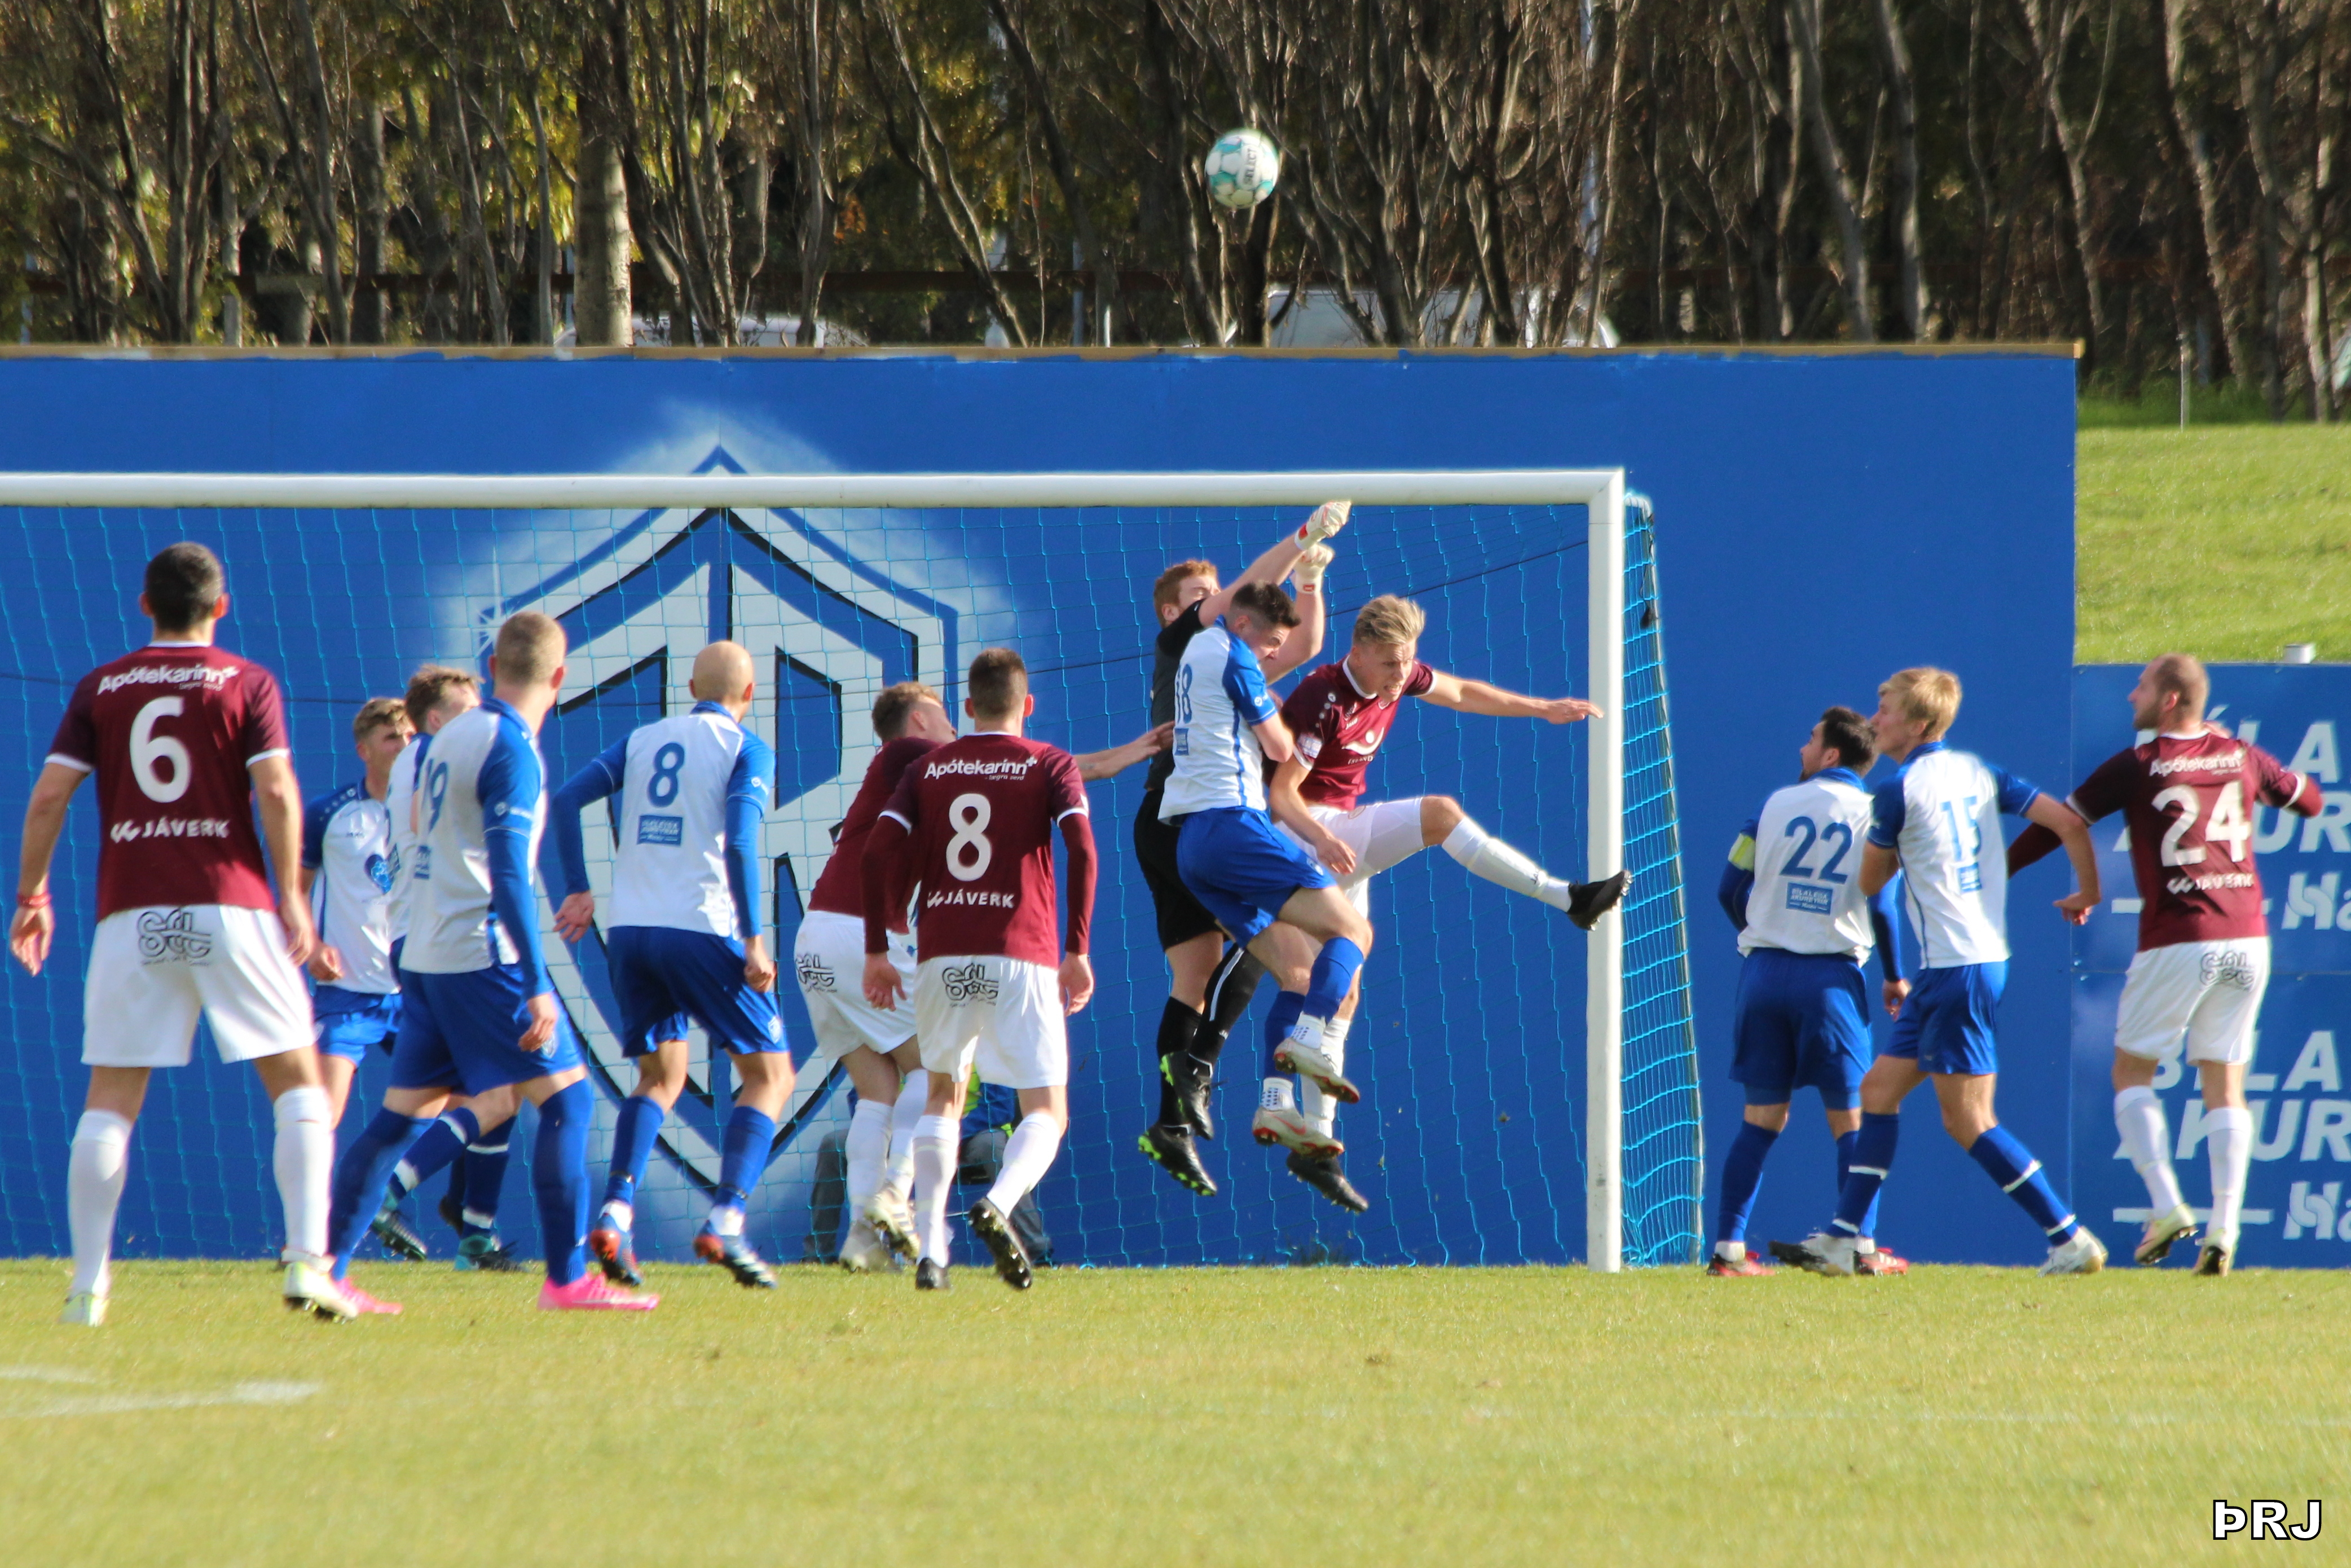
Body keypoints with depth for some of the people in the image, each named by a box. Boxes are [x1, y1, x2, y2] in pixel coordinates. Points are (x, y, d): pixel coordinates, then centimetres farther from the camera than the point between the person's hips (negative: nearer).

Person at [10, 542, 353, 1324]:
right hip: (229, 907, -2)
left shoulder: (100, 688, 8)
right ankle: (307, 1266, -7)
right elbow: (277, 791, -9)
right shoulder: (246, 683, 2)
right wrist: (291, 899, -4)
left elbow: (50, 795, 4)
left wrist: (30, 894, 13)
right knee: (298, 1082, 6)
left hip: (130, 912, 2)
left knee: (111, 1098, 6)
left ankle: (89, 1285, 1)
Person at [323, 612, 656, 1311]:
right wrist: (537, 987, -22)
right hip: (482, 956, -8)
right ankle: (568, 1278, -7)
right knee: (566, 1096, -4)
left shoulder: (453, 734, 13)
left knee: (402, 1115, 11)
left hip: (422, 957, 8)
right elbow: (507, 874, -20)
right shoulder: (513, 751, -13)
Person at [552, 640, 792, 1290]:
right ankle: (725, 1220, -13)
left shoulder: (643, 740, 15)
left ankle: (616, 1212, -1)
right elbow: (740, 843, -14)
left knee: (660, 1077, 19)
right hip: (703, 931, -5)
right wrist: (754, 941, -14)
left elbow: (566, 799, 5)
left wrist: (578, 890, 10)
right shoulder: (747, 751, 0)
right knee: (769, 1073, 5)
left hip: (630, 931, 5)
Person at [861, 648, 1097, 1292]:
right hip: (1021, 955, -3)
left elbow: (879, 851, 2)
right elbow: (1081, 849, -10)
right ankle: (997, 1206, -28)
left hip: (941, 955, 3)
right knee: (1046, 1113, 4)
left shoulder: (928, 768, 13)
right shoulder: (1051, 765, 5)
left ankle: (930, 1247, 5)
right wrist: (1078, 950, -7)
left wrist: (877, 951, 6)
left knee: (943, 1095, 20)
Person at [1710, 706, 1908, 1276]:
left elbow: (1730, 889, 9)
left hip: (1765, 972, 2)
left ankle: (1728, 1247, 1)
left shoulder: (1777, 804, 7)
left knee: (1762, 1118, 7)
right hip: (1833, 977, -2)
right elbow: (1881, 904, -6)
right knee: (1851, 1118, 4)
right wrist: (1896, 977, 8)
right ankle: (1863, 1246, -2)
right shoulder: (1873, 815, 0)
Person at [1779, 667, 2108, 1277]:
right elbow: (2066, 822, 3)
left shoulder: (1899, 791, -10)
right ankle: (1844, 1240, 12)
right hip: (1985, 952, 9)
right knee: (1879, 1088, 12)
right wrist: (2088, 893, 17)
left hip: (1956, 968, -9)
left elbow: (1870, 882, 3)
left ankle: (2071, 1240, -4)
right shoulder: (1980, 773, 9)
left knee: (1967, 1120, -4)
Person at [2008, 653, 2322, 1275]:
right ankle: (2224, 1229, -4)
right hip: (2247, 940, 4)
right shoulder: (2241, 758, 8)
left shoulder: (2138, 768, -5)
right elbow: (2309, 800, 24)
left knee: (2132, 1073, 10)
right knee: (2225, 1085, 8)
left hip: (2177, 943, -4)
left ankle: (2166, 1207, -6)